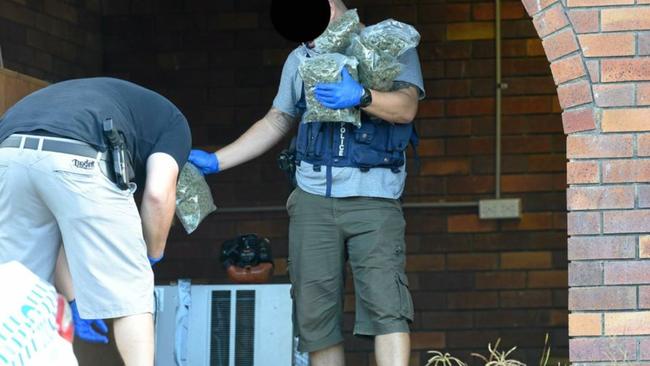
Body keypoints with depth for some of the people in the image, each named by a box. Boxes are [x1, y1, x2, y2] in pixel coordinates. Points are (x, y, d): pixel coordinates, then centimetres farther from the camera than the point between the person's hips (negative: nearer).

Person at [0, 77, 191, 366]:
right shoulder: (172, 121, 28)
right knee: (128, 291, 7)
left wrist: (73, 300, 40)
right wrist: (152, 257, 24)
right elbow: (158, 193, 8)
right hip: (77, 159, -6)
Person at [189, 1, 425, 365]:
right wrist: (214, 161, 16)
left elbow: (406, 106, -7)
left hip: (374, 198, -4)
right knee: (315, 308, 0)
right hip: (313, 198, 4)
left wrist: (361, 97, -25)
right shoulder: (301, 59, 18)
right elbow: (276, 123, 23)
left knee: (386, 301, -17)